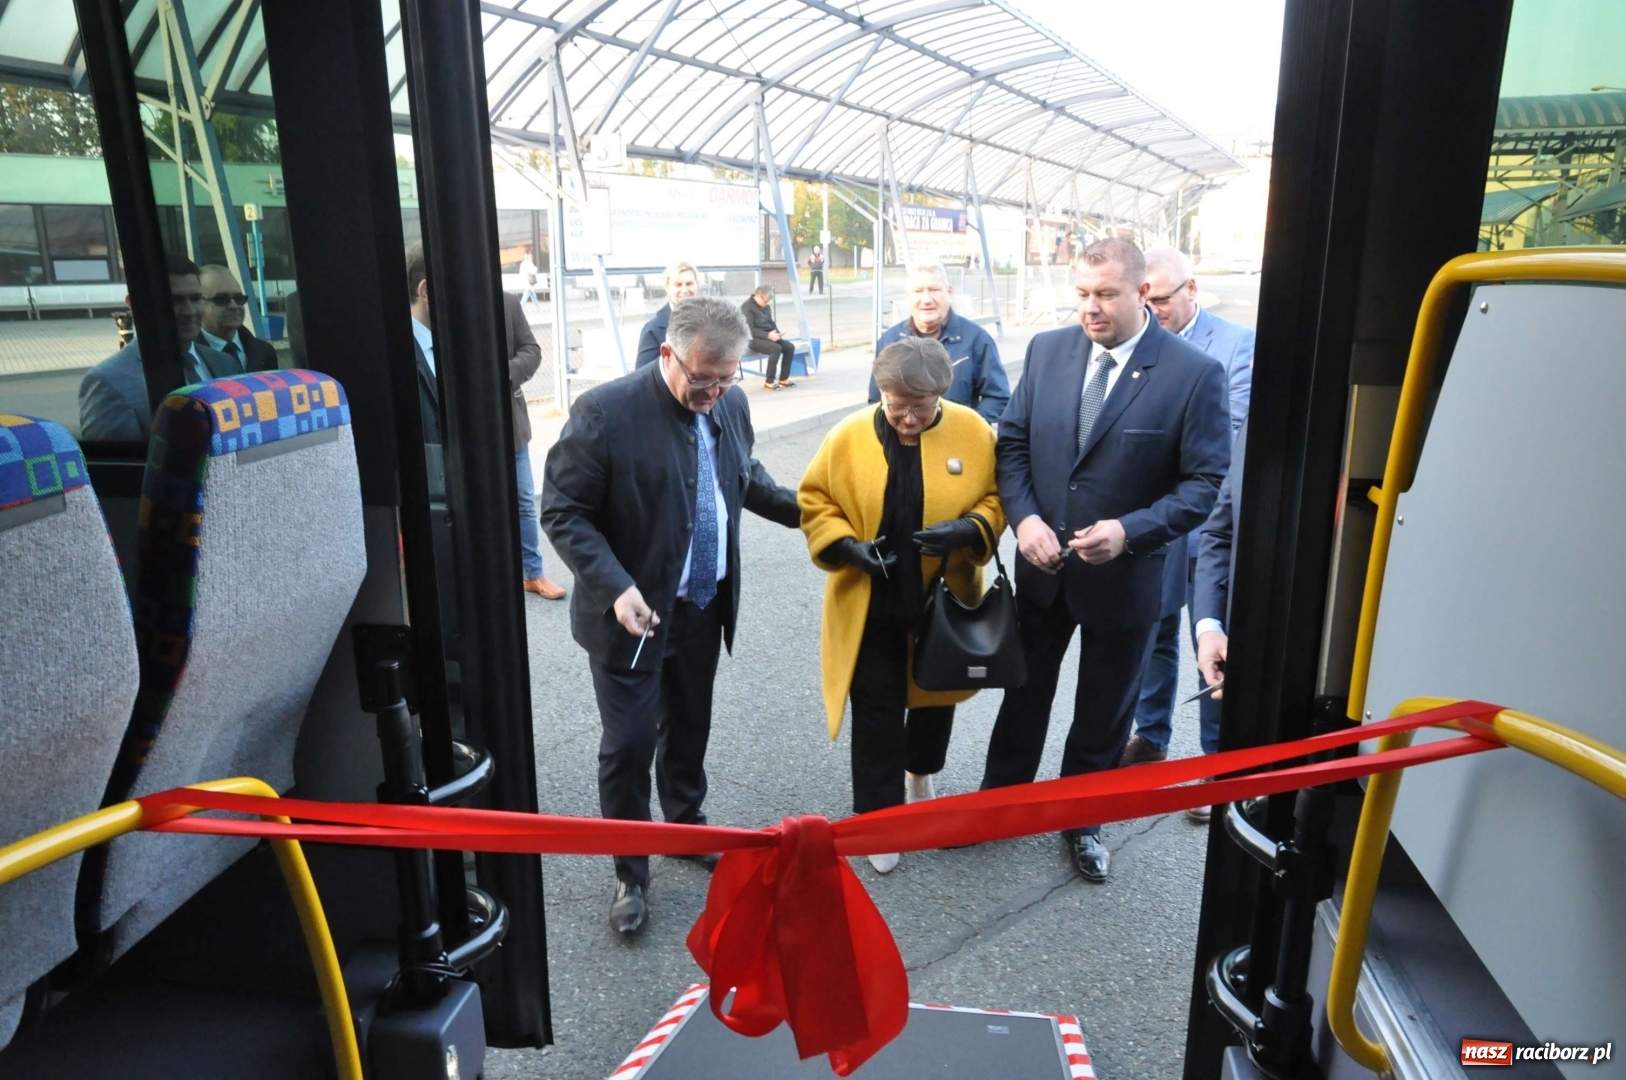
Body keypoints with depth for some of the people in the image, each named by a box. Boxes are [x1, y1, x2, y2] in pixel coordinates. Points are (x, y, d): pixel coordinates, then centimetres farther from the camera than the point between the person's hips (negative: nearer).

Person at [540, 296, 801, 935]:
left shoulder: (731, 403, -3)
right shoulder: (604, 412, -21)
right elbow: (563, 512, -17)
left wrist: (803, 511, 2)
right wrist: (615, 587, -28)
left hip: (705, 608, 5)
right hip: (633, 613, -5)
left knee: (689, 728, 22)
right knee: (628, 744, 5)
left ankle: (687, 826, 45)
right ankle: (629, 874, 25)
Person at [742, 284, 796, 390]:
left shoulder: (765, 306, 15)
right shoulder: (747, 307, -11)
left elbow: (771, 322, 20)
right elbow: (750, 330, -18)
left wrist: (777, 333, -3)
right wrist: (768, 335, -26)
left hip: (768, 337, 8)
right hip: (753, 339, -8)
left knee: (790, 346, -11)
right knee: (776, 348, -32)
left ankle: (783, 379, -3)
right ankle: (769, 382, -24)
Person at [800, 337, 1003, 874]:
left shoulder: (973, 432, -9)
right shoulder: (848, 436, -10)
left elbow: (997, 497, -2)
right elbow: (815, 501, -2)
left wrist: (969, 531, -21)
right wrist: (846, 546, -19)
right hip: (871, 607, -1)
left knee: (936, 697, 22)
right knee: (877, 715, 6)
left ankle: (921, 775, 51)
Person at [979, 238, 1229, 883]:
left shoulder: (1193, 374, -16)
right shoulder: (1047, 350, -5)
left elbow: (1204, 481, -14)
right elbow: (1012, 441, 0)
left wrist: (1130, 532, -26)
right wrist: (1024, 518, -15)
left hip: (1123, 576, -2)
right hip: (1042, 564, 3)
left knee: (1103, 711, 17)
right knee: (1024, 691, 20)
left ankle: (1081, 821, 40)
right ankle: (1000, 800, 41)